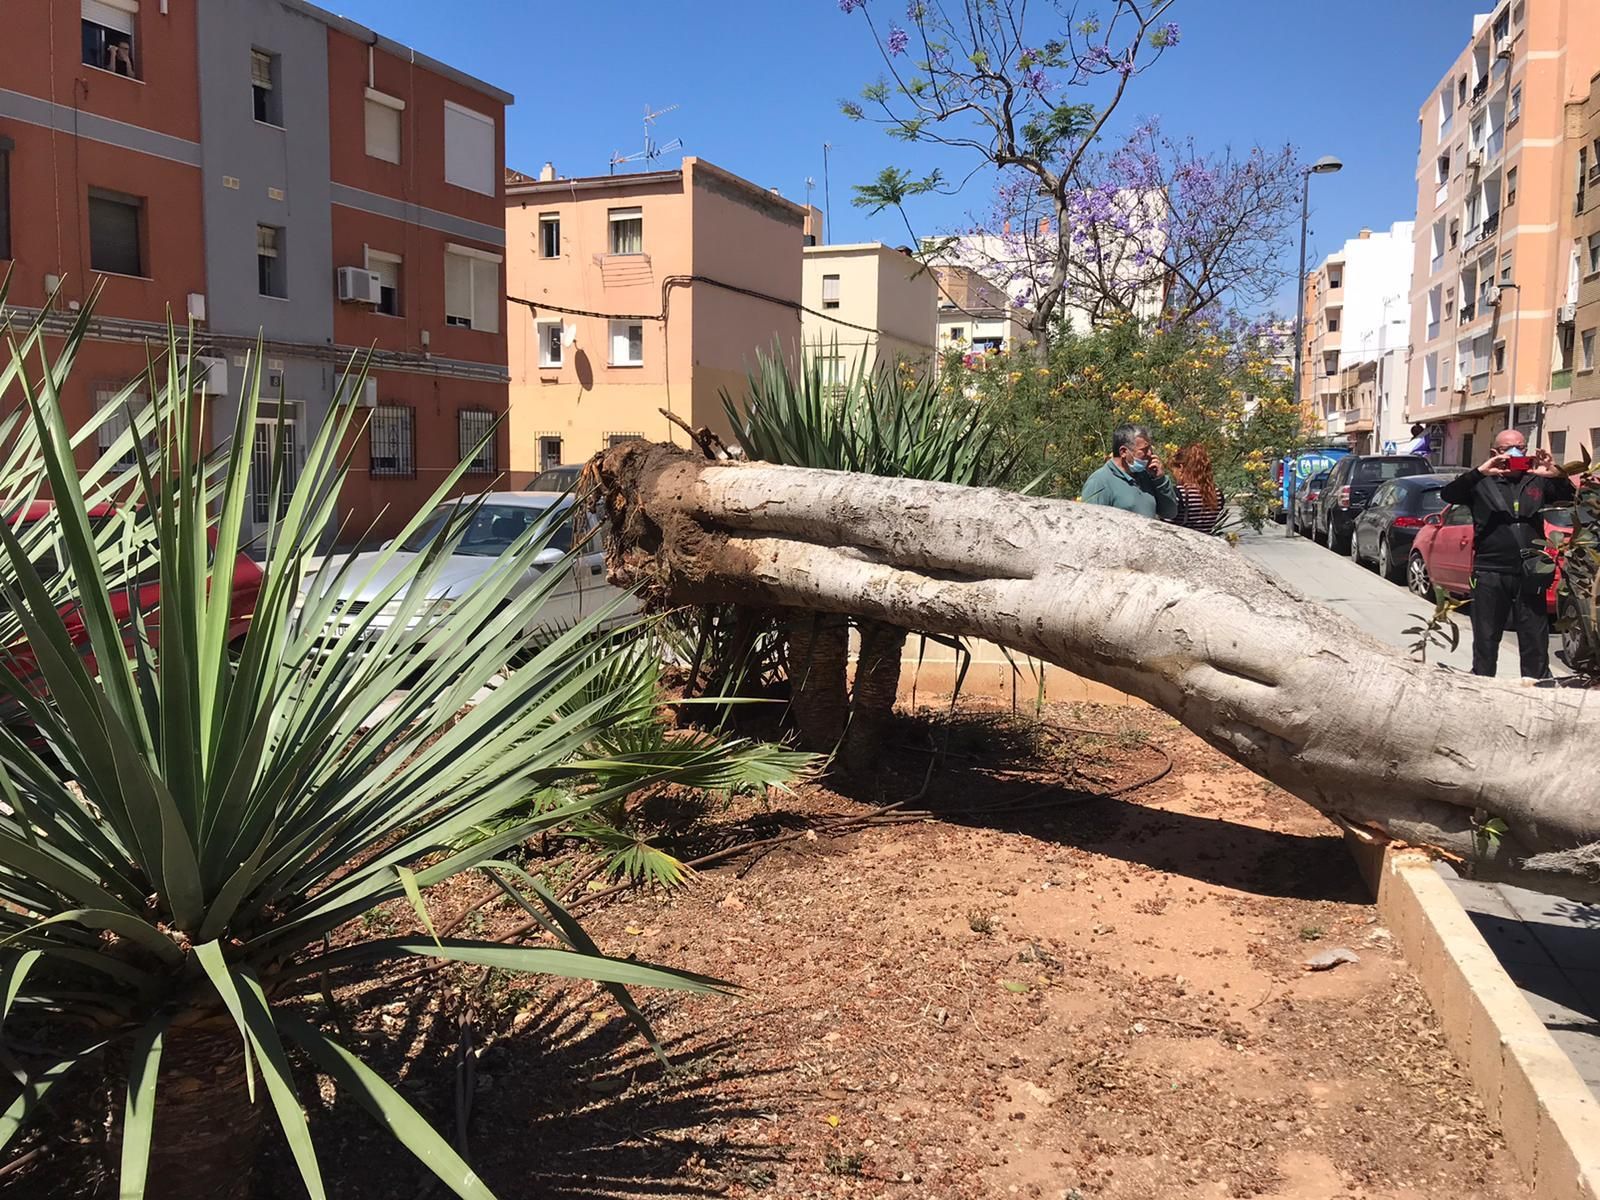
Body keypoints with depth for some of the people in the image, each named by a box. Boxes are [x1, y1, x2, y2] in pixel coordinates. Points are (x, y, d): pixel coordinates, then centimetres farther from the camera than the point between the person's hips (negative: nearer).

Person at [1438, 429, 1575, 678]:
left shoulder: (1537, 481, 10)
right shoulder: (1482, 482, 3)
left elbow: (1569, 498, 4)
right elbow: (1448, 494, -11)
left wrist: (1556, 476, -17)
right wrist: (1479, 472, -26)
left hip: (1529, 574, 2)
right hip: (1490, 574, -2)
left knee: (1535, 640, 5)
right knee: (1485, 639, 7)